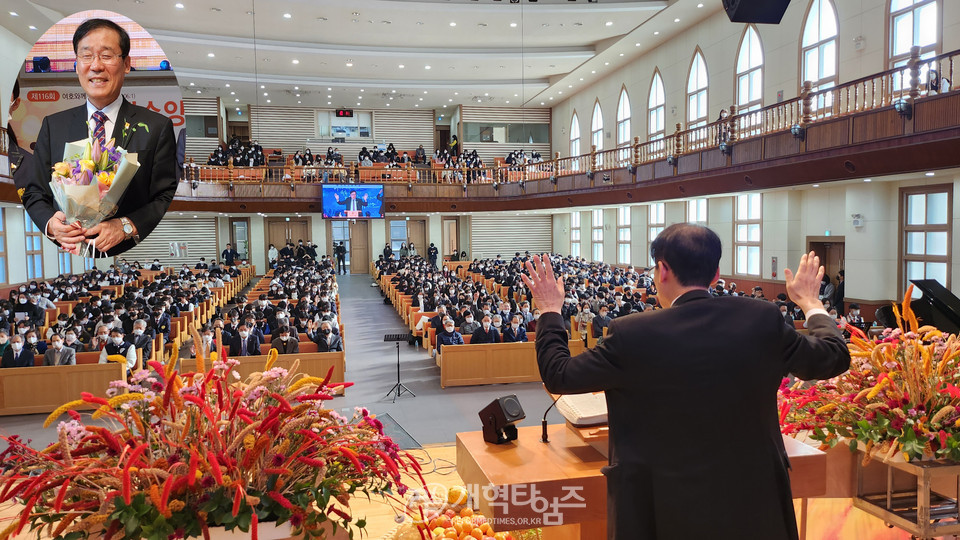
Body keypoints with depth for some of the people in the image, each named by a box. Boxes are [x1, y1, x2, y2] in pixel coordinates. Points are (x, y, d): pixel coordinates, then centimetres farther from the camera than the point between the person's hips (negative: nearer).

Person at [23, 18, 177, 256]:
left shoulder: (157, 127, 5)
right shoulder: (53, 126, 15)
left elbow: (168, 198, 0)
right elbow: (34, 194, 16)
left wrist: (126, 227, -14)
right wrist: (50, 223, -4)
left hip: (130, 258, -4)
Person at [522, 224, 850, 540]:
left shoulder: (631, 334, -18)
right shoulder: (763, 319, -11)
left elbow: (558, 375, -7)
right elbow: (835, 357, 5)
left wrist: (550, 311, 8)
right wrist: (809, 302, 23)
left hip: (664, 511, -2)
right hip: (752, 502, 3)